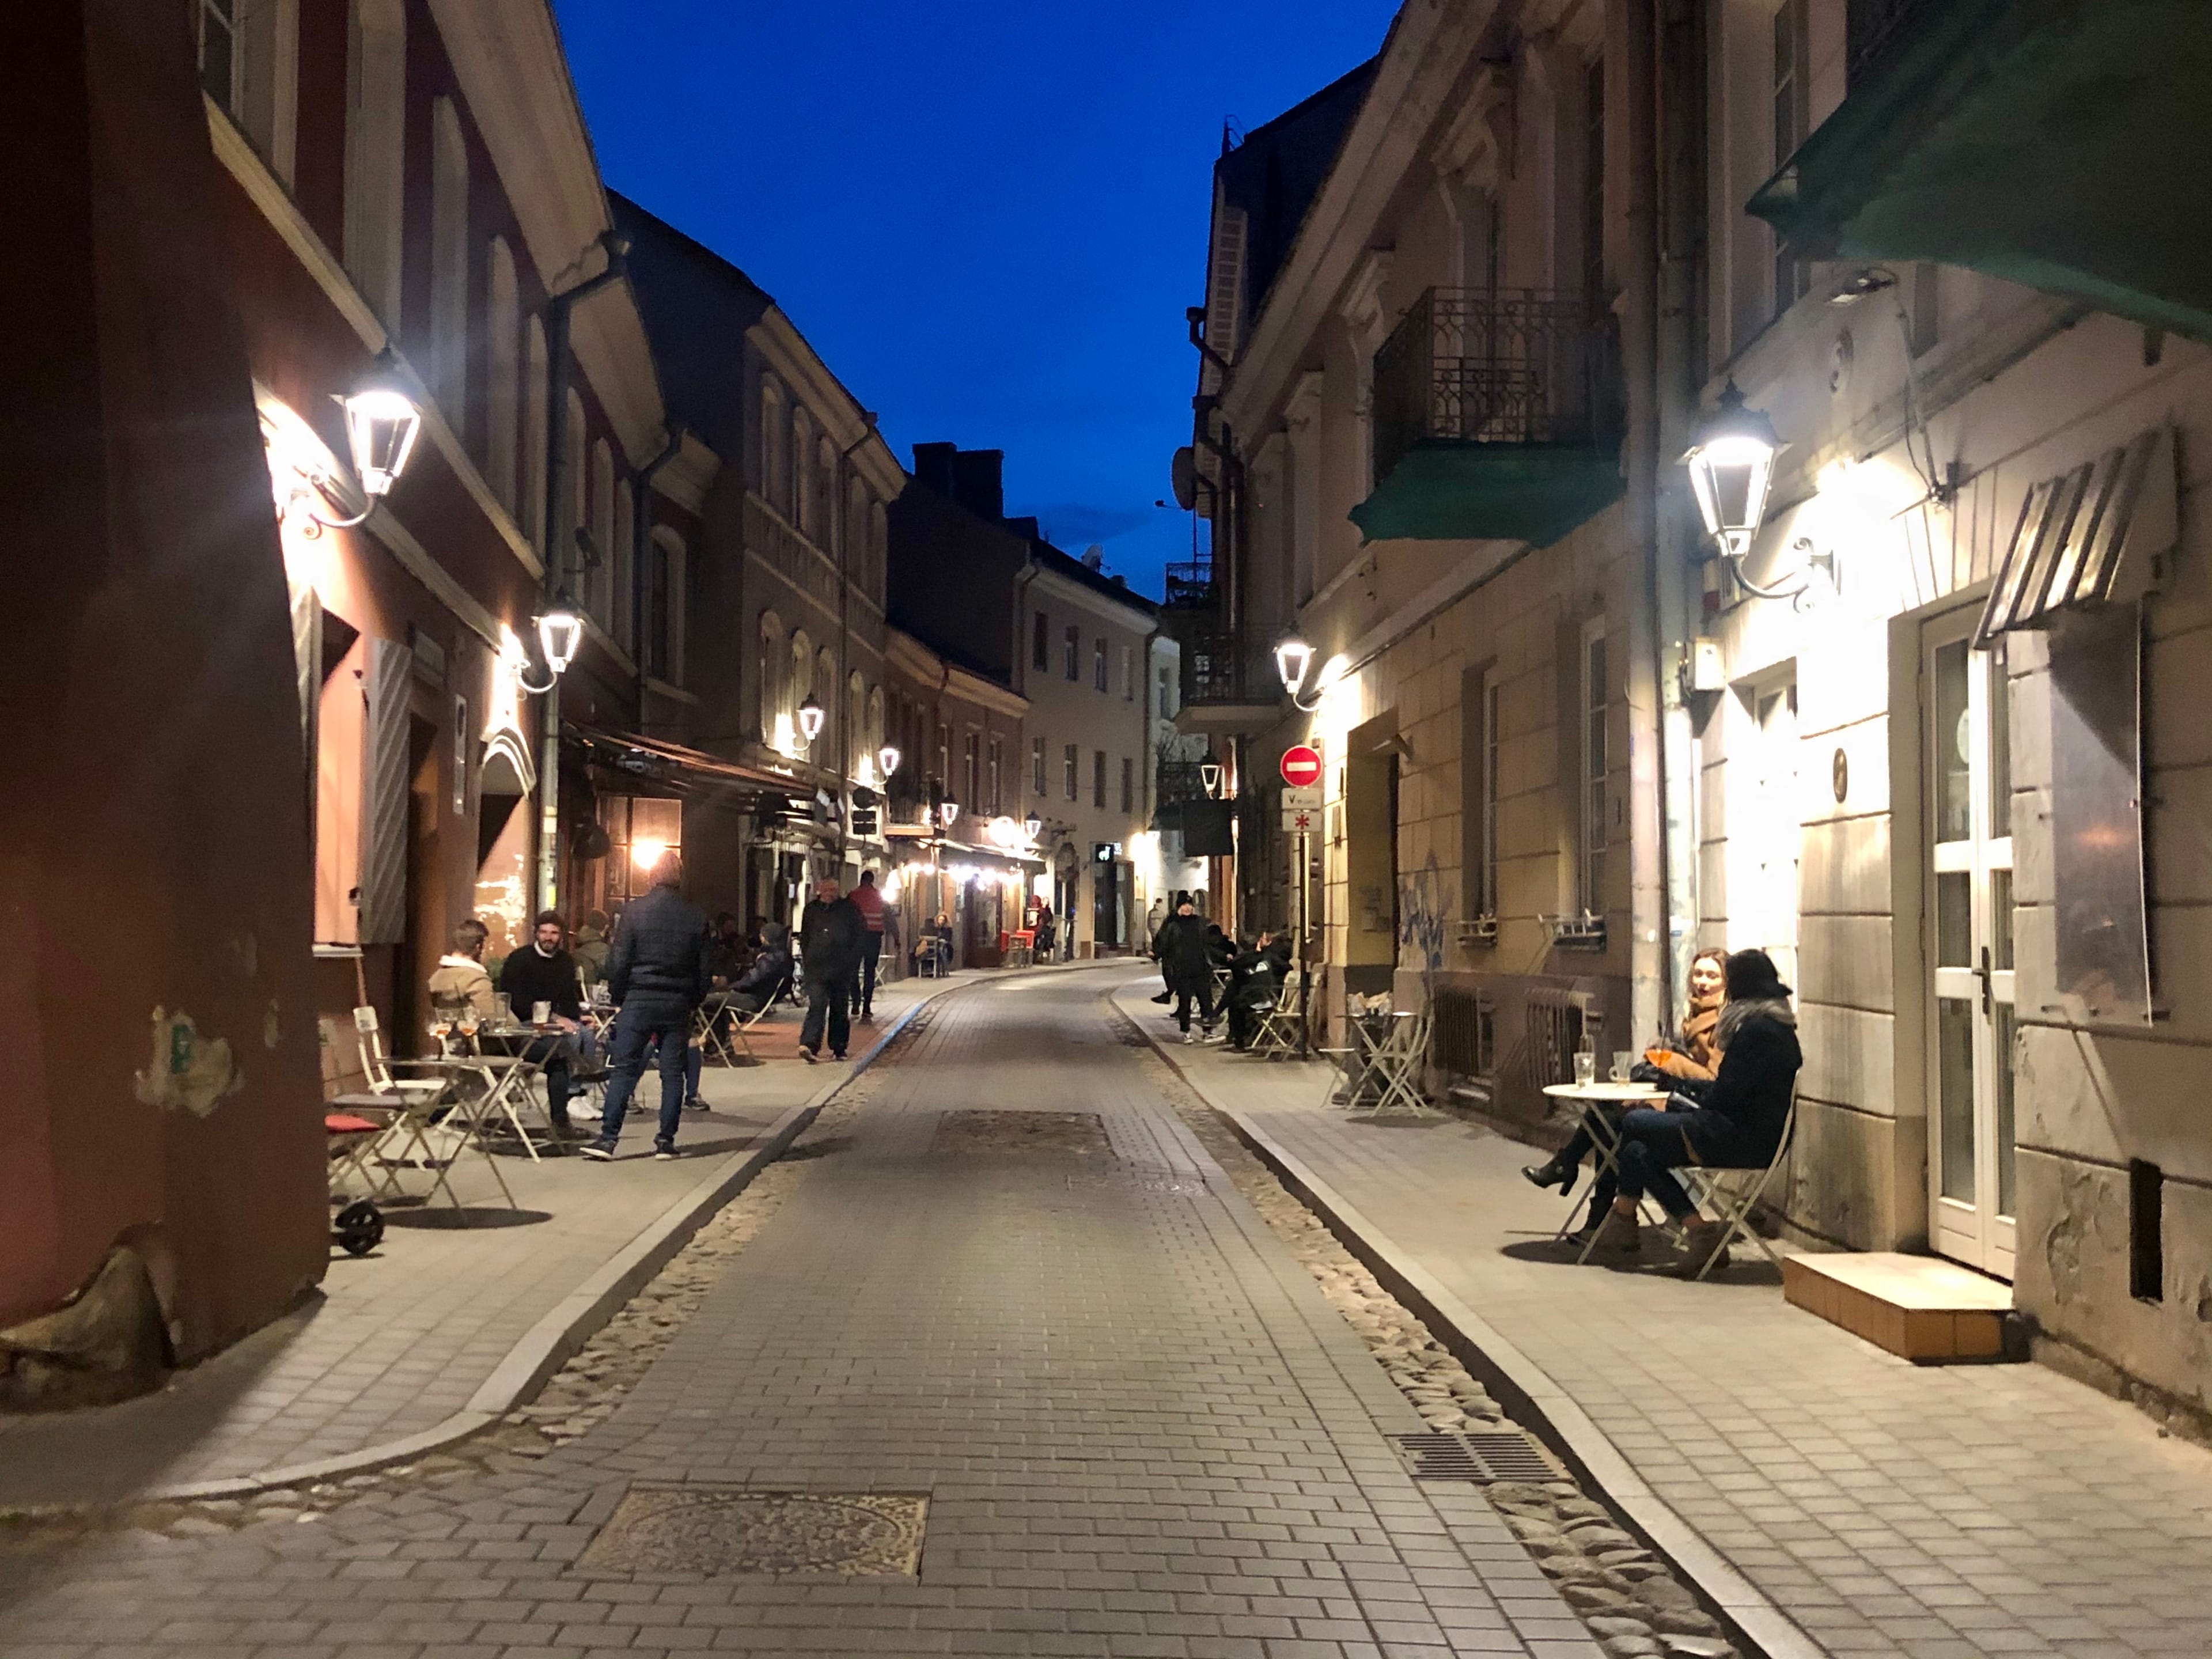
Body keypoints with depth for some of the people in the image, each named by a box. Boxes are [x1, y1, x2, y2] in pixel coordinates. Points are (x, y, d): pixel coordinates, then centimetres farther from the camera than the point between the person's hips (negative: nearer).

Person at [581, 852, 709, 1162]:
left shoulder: (635, 910, -5)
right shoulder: (696, 916, 3)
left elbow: (618, 961, -5)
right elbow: (703, 969, 6)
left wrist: (619, 996, 7)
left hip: (639, 1000, -2)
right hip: (678, 1004, 2)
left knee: (624, 1069, -1)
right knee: (672, 1072, 7)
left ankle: (608, 1138, -6)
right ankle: (666, 1141, 8)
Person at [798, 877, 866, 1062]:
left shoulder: (849, 909, 2)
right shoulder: (811, 910, 11)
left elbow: (861, 936, 2)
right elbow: (804, 938, 19)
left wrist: (852, 961, -6)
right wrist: (806, 962, 9)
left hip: (841, 969, 0)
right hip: (816, 968, 0)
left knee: (839, 1009, 9)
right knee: (817, 1006, -14)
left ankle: (839, 1048, 20)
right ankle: (809, 1045, -25)